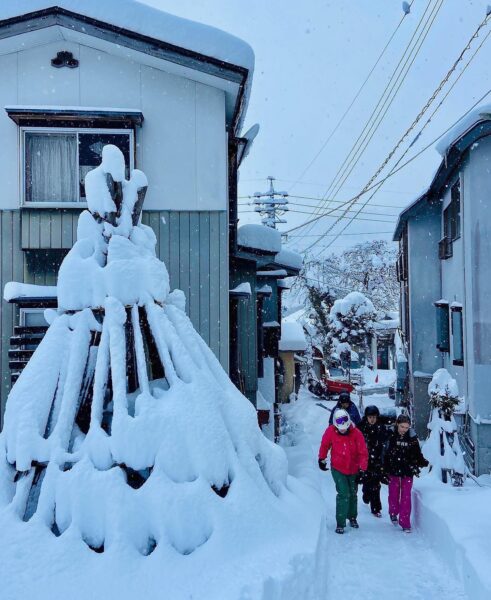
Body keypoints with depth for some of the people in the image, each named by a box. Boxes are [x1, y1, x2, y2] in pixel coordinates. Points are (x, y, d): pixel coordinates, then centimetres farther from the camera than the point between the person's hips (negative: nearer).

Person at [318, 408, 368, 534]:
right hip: (337, 468, -1)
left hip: (353, 469, 2)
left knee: (353, 494, 17)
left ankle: (352, 517, 40)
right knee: (343, 494, -12)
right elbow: (324, 445, 1)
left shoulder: (356, 433, -20)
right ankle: (340, 523, -2)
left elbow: (363, 452, -16)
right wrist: (322, 459, 10)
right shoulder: (330, 431, -17)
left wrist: (362, 469, -20)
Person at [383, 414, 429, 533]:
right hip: (393, 470, 0)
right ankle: (393, 513, 39)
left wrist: (423, 462, -13)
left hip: (408, 471, 1)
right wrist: (385, 468, -11)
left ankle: (405, 523, 6)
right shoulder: (390, 435, -9)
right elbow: (385, 453, -7)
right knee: (393, 494, 11)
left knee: (406, 497, 0)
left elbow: (417, 454, 4)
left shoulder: (412, 437, -3)